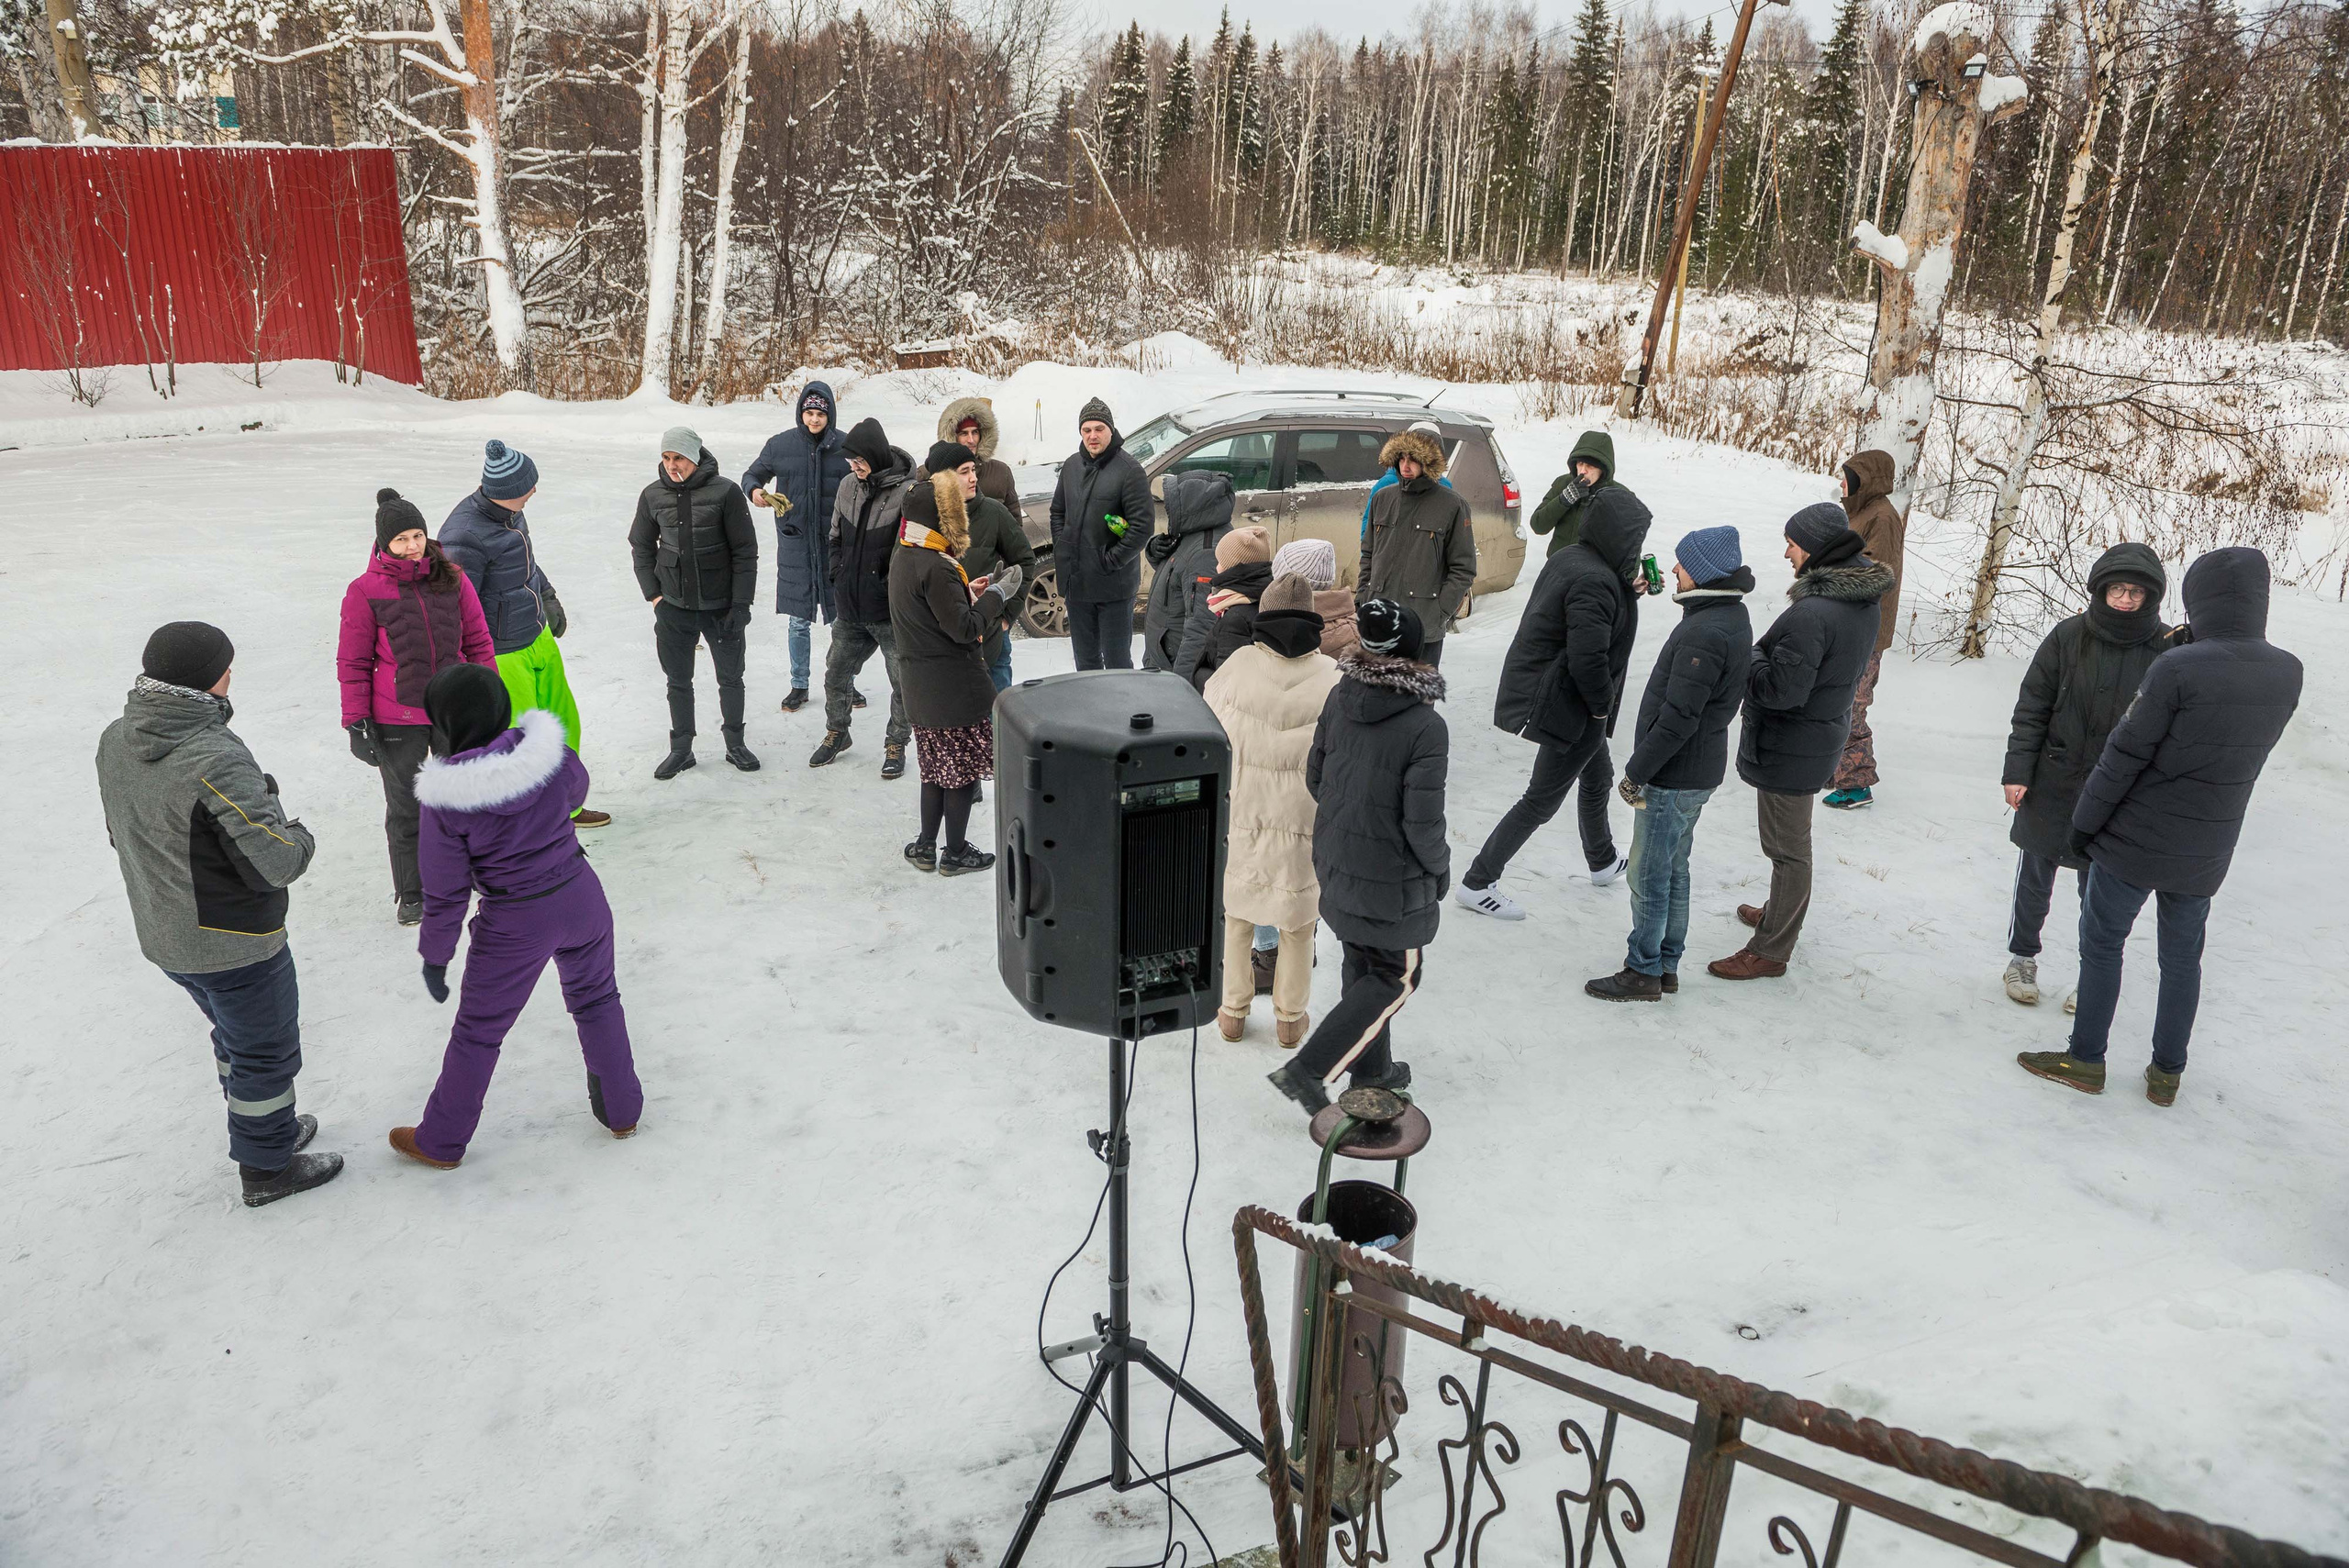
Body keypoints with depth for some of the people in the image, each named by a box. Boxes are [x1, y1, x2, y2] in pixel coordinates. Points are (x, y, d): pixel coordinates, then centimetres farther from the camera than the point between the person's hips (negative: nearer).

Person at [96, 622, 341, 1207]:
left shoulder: (116, 741, -4)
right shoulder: (217, 762, -32)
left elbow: (124, 833, 10)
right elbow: (274, 864, -29)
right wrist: (300, 835, -8)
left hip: (162, 938, 8)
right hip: (235, 946, -8)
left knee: (236, 1036, 28)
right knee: (266, 1052, 12)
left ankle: (270, 1129, 46)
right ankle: (267, 1169, 28)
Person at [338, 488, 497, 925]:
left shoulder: (452, 579, -1)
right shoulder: (366, 590, -8)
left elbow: (478, 642, 6)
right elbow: (353, 663, -4)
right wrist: (356, 722, -5)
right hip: (397, 720, -2)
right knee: (404, 806, 10)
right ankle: (410, 894, 26)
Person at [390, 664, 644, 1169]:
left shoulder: (446, 798, -20)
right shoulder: (548, 751, -14)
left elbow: (445, 890, -11)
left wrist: (435, 955, 2)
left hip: (514, 924, -3)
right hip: (580, 895, 3)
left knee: (477, 1033, 15)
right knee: (596, 1000, 25)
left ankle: (440, 1143, 33)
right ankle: (621, 1110, 39)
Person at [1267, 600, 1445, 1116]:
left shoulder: (1340, 697, -8)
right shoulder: (1425, 727, -25)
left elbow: (1314, 777, 3)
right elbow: (1422, 824, -22)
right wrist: (1440, 869, -2)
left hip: (1335, 863, 6)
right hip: (1392, 880, -6)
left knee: (1362, 965, 23)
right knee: (1396, 976, 12)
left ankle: (1371, 1068, 40)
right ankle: (1308, 1069, 6)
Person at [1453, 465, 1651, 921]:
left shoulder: (1569, 557, 3)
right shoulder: (1596, 582, -27)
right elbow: (1588, 658, -30)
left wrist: (1629, 589, 4)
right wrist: (1602, 705, -14)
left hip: (1544, 690, 10)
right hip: (1566, 704, -10)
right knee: (1542, 798, 0)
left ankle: (1603, 861, 49)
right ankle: (1477, 883, 6)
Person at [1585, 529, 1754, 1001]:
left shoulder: (1704, 633, -25)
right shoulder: (1732, 614, 8)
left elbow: (1678, 718, -26)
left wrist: (1636, 771, -16)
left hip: (1674, 777, -10)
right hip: (1700, 770, 10)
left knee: (1649, 877, 2)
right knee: (1673, 870, 18)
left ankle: (1644, 973, 14)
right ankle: (1666, 966, 28)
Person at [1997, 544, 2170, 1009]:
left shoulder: (2165, 651, -7)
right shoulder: (2069, 636, -7)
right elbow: (2032, 707, -2)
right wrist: (2017, 771, -6)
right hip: (2053, 788, 0)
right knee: (2034, 882, 13)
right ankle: (2022, 959, 33)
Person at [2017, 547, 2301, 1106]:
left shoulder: (2177, 667, -22)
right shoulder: (2287, 674, -4)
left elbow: (2125, 755, -18)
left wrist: (2085, 821, -6)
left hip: (2135, 841, -5)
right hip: (2205, 855, 5)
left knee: (2101, 942, 10)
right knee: (2182, 957, 18)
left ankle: (2086, 1059, 17)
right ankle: (2167, 1073, 26)